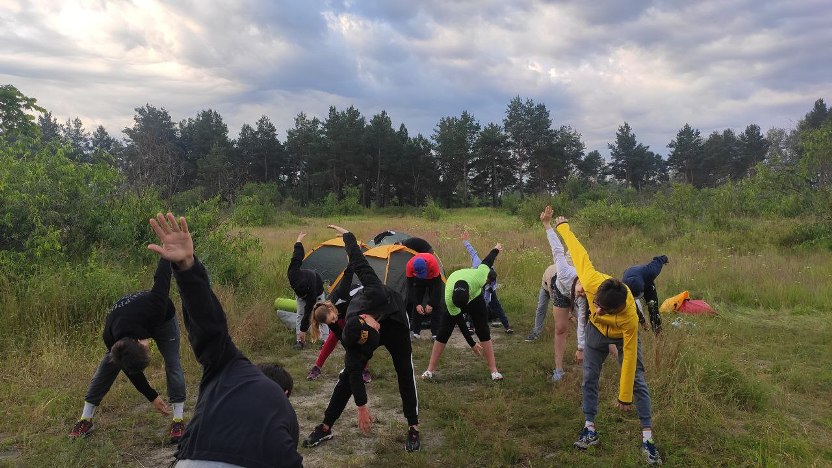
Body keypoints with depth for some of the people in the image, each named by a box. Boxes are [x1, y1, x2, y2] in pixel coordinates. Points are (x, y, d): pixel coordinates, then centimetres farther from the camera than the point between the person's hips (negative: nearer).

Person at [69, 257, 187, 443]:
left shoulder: (154, 307, -47)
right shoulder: (111, 339, -34)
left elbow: (162, 275, -32)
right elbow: (132, 372, -18)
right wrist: (152, 397, -12)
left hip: (163, 319, -1)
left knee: (172, 362, -14)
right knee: (107, 365, -5)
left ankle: (178, 419, -8)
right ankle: (86, 418, 7)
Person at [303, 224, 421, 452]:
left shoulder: (375, 294, -43)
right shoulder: (352, 341, -37)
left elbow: (358, 263, -30)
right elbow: (355, 374, -29)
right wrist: (362, 407, -26)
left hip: (395, 324, 0)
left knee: (405, 373, -4)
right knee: (348, 375, -4)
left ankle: (413, 428, 6)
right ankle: (325, 428, 8)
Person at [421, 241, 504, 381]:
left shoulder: (478, 277, -42)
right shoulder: (449, 298, -40)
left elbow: (486, 262, -21)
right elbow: (460, 321, -29)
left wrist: (496, 249, 1)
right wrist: (472, 344, -25)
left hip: (475, 299, 1)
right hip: (455, 300, -1)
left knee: (484, 332, -7)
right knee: (442, 334, -7)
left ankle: (494, 370, -1)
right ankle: (430, 369, 3)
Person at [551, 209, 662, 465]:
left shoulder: (629, 318, -44)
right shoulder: (591, 281, -40)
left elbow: (629, 357, -34)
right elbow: (579, 253, -22)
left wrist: (625, 397, -26)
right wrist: (562, 227, -4)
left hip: (623, 336, -3)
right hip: (596, 331, 3)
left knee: (638, 382, -5)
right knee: (589, 378, 4)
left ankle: (647, 437, 0)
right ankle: (590, 428, 15)